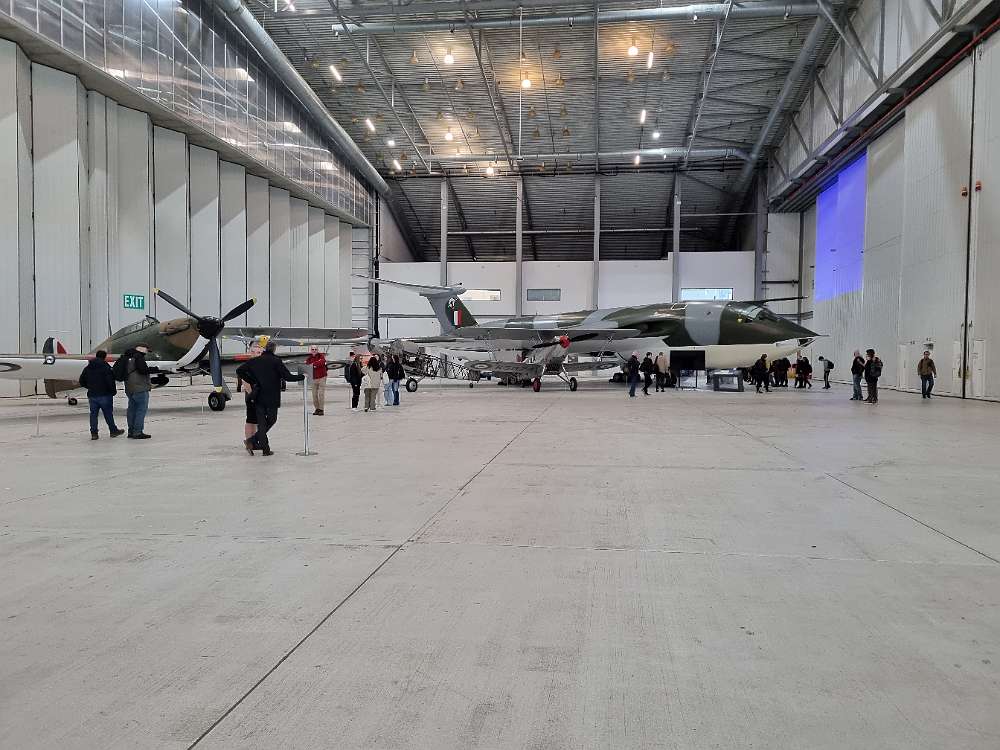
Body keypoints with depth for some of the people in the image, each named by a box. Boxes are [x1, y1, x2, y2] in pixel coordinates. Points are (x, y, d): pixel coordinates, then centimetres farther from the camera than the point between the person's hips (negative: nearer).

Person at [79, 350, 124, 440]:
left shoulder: (87, 368, 9)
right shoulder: (106, 367, -11)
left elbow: (82, 381, 14)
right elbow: (110, 381, -18)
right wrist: (113, 391, -5)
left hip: (92, 395, 5)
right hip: (104, 395, -5)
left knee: (93, 414, 8)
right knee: (108, 413, 5)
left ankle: (94, 433, 4)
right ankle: (113, 431, 14)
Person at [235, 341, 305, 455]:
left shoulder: (255, 361, 5)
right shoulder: (276, 361, -8)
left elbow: (239, 371, 4)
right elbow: (288, 377, -12)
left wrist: (252, 381, 10)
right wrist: (302, 376, 2)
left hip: (259, 396, 4)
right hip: (272, 397, -4)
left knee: (261, 422, 8)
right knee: (271, 419, 10)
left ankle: (265, 449, 3)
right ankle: (253, 441, 1)